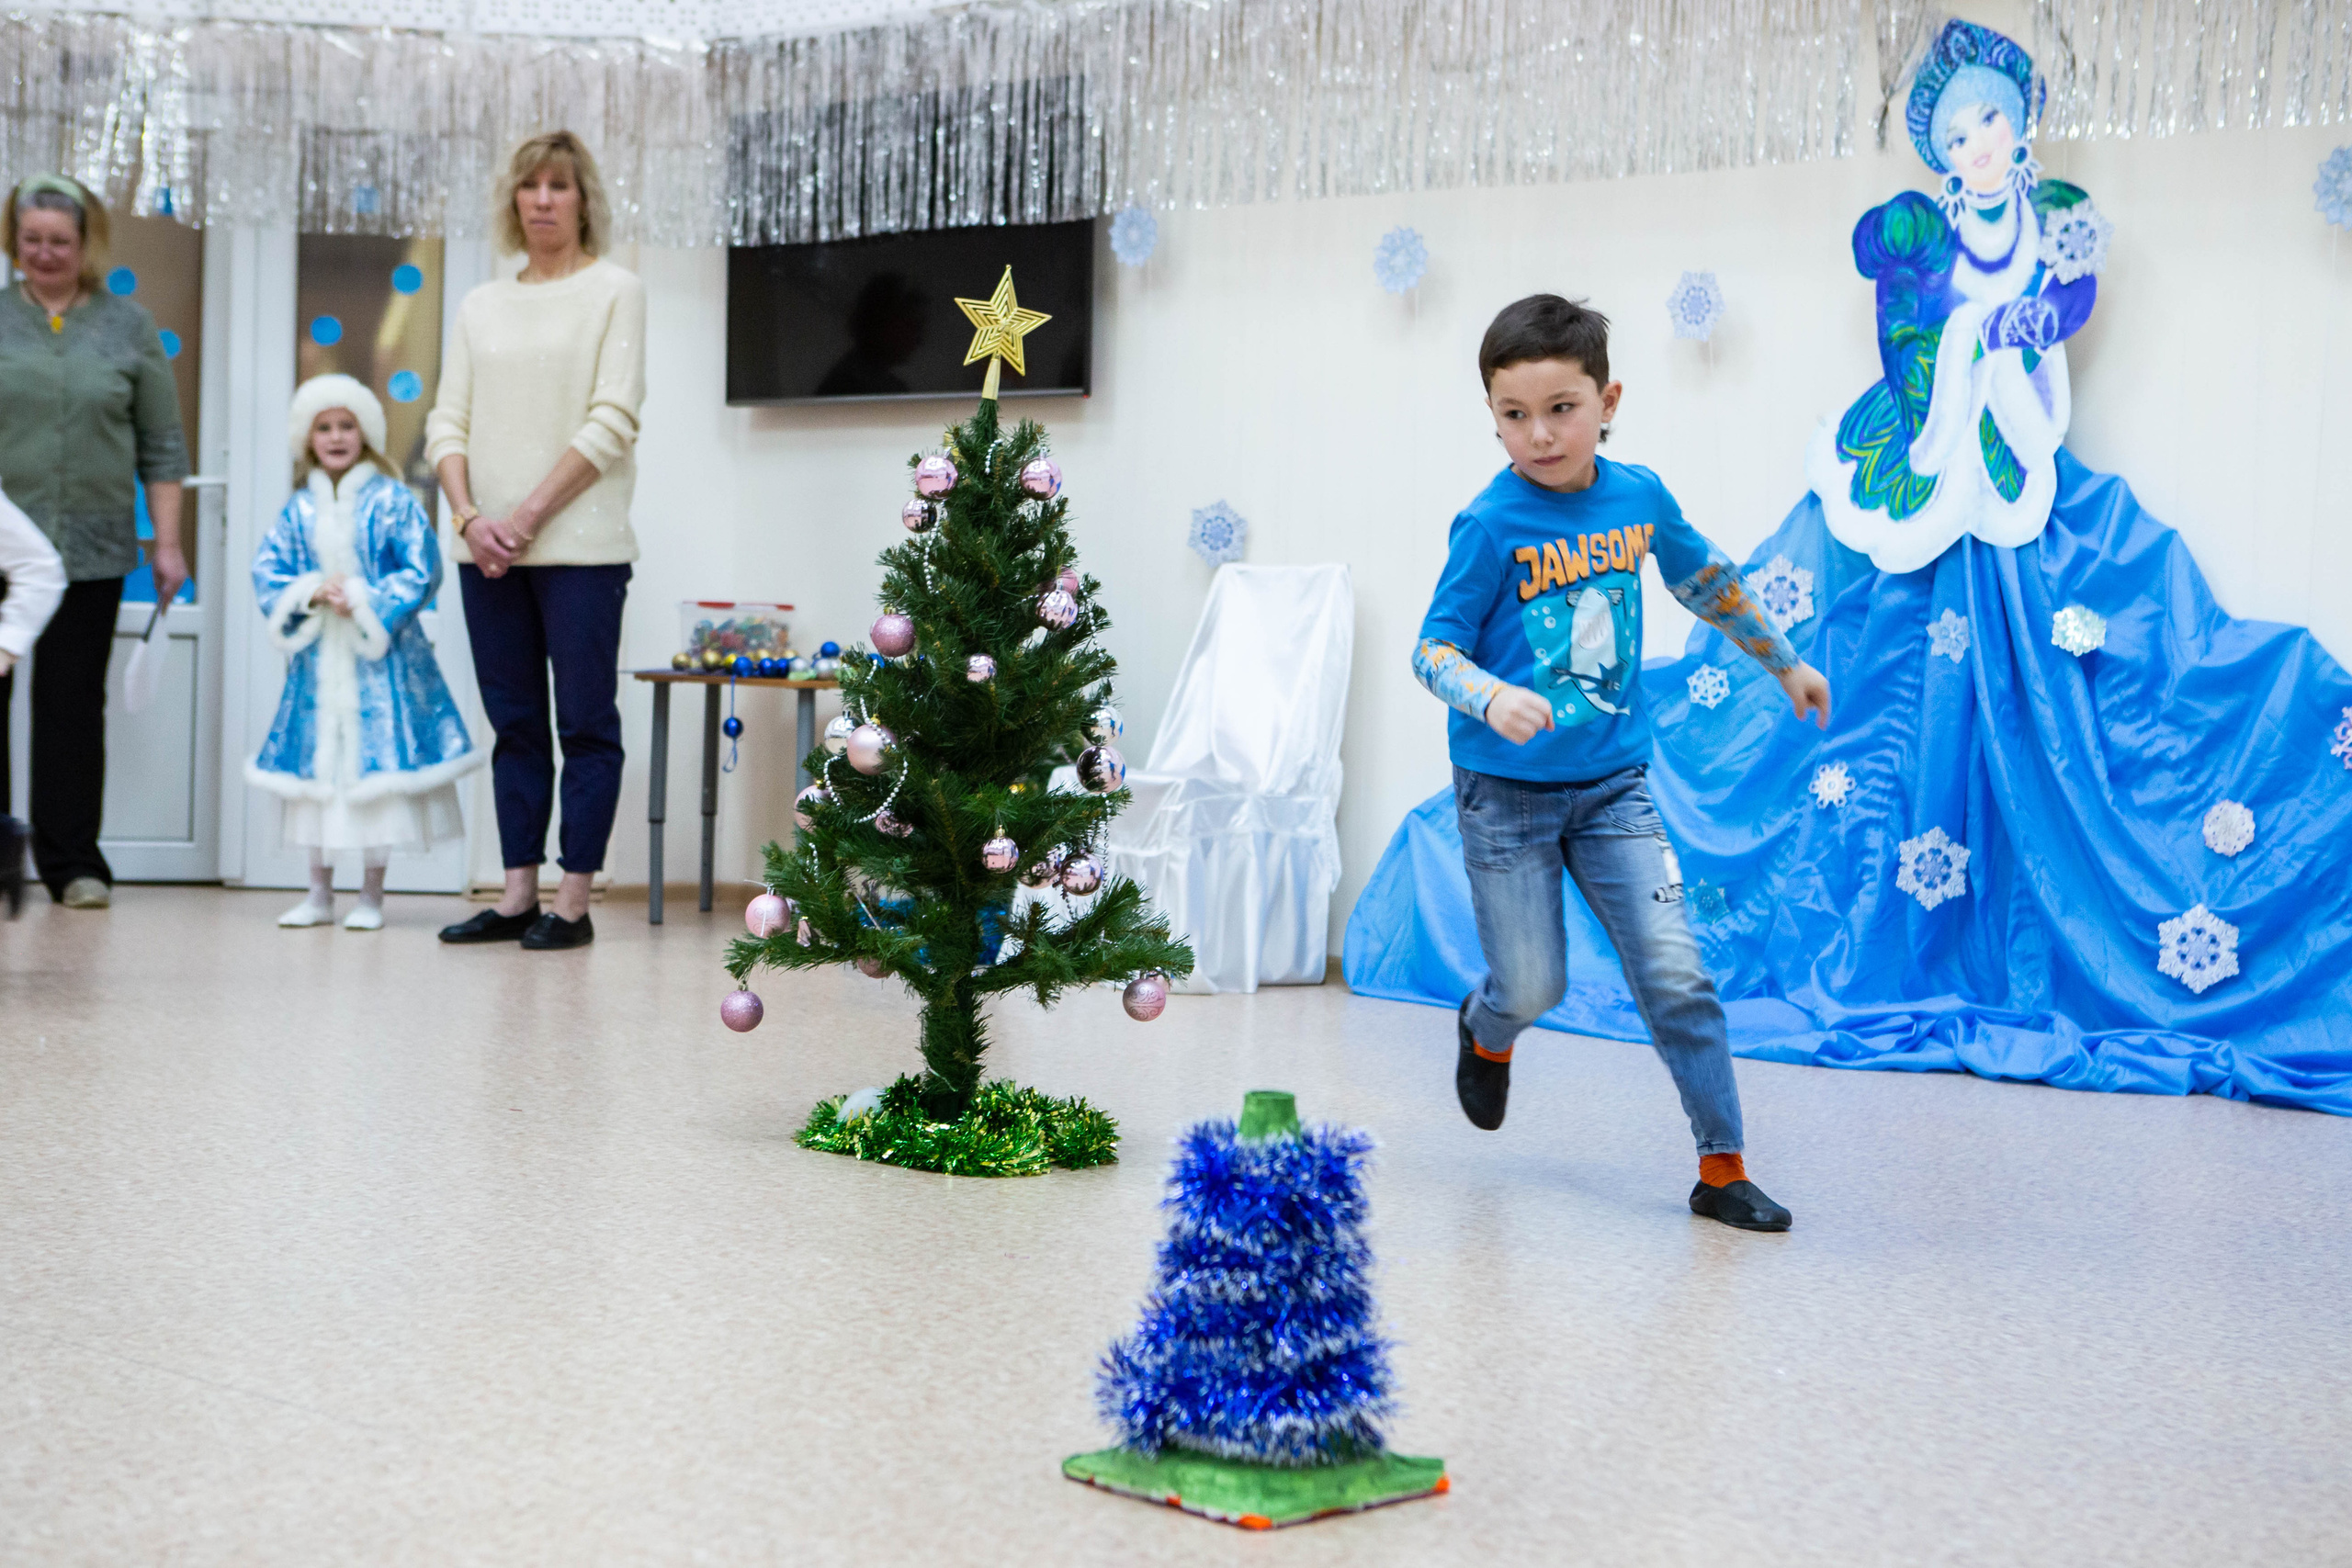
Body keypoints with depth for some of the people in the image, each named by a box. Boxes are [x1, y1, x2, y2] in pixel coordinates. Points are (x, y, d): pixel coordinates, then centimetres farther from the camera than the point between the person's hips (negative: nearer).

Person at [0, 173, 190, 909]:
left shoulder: (128, 327, 9)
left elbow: (162, 447, 9)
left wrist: (166, 542, 4)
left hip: (91, 550, 0)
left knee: (73, 700, 2)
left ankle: (72, 862, 7)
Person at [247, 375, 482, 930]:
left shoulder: (392, 502, -4)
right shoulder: (300, 509, 6)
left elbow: (421, 571, -8)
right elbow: (268, 569, 4)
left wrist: (364, 601, -16)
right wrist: (311, 594, -13)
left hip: (378, 659, -4)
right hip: (317, 657, 4)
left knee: (377, 759, -2)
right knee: (314, 761, 8)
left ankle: (371, 896, 9)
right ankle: (319, 893, 19)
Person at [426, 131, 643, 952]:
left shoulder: (614, 290, 2)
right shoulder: (481, 306, 15)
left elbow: (610, 422, -8)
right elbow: (447, 424, 11)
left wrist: (529, 514, -13)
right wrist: (469, 516, -7)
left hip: (578, 545, -5)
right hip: (487, 548, 5)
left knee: (586, 722, -3)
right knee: (514, 724, 8)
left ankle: (572, 901, 0)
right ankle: (518, 894, 12)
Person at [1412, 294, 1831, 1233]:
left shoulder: (1639, 496, -1)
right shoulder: (1493, 524, -15)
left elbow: (1708, 584, 18)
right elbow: (1433, 649, -16)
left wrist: (1785, 663, 29)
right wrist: (1492, 697, -37)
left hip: (1613, 782, 3)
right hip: (1507, 791, -3)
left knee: (1676, 974, -4)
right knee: (1534, 988, 5)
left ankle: (1723, 1171, 5)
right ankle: (1486, 1032, 42)